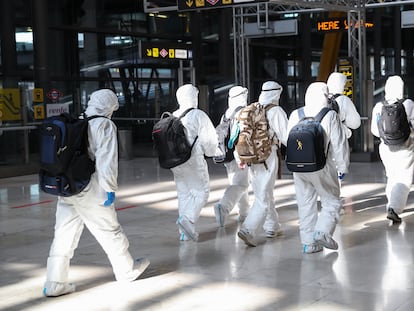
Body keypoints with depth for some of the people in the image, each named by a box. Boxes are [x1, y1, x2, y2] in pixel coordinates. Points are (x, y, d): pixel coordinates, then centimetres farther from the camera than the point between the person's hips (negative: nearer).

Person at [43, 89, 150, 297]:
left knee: (64, 235, 8)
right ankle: (127, 270, 27)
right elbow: (107, 161, -16)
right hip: (89, 191, -6)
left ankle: (55, 283, 9)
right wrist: (110, 189, -9)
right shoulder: (105, 125, -9)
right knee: (109, 230, 10)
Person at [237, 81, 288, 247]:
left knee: (265, 194, 20)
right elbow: (286, 136, -12)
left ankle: (272, 227, 32)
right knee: (263, 198, -4)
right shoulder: (276, 111, -11)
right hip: (268, 156, -7)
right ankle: (248, 230, -14)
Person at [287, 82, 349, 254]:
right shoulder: (330, 116, -9)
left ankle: (308, 243, 12)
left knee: (305, 204, 11)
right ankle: (322, 232, -7)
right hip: (321, 167, -4)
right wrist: (343, 166, 5)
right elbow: (339, 144, -6)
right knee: (332, 202, 11)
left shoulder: (295, 115, 3)